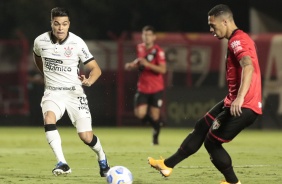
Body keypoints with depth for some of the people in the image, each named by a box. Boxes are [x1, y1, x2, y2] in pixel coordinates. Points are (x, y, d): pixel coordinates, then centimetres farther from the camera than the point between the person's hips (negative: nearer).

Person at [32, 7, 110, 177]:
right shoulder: (40, 41, -6)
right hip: (52, 93, 1)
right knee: (49, 118, -32)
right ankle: (62, 164, -33)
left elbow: (96, 69, -9)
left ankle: (102, 157, 28)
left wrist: (90, 80, -29)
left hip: (74, 93, -1)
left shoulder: (77, 43, -13)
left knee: (86, 137, -6)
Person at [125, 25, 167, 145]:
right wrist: (132, 65, 5)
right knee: (140, 114, -11)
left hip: (156, 89, -4)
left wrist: (147, 64, -29)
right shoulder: (140, 48, 6)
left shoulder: (158, 51, -12)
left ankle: (155, 138, 25)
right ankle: (154, 123, 22)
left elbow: (163, 69, -21)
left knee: (155, 116, -1)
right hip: (143, 88, 4)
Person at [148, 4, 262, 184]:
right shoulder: (241, 38, 14)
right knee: (202, 127, 16)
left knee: (212, 142, 0)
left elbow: (248, 67, -35)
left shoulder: (237, 40, -18)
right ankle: (168, 164, 23)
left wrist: (240, 97, -47)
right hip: (234, 102, 10)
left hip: (243, 106, -10)